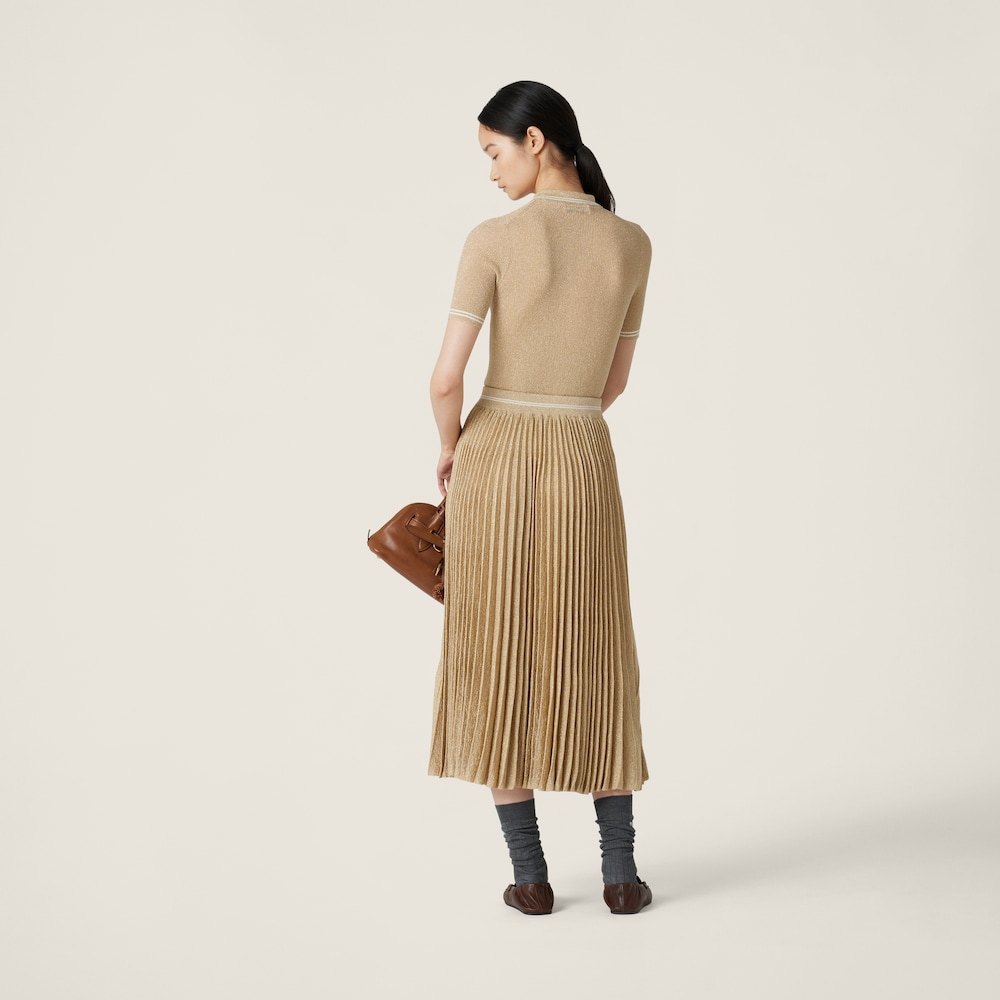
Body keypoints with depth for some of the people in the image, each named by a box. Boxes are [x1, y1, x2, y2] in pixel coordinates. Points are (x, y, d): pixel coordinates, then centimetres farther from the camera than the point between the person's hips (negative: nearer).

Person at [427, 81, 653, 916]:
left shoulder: (494, 239, -11)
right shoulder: (633, 244, 1)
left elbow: (447, 377, -13)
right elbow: (614, 380, 9)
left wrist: (451, 448, 8)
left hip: (494, 463, -2)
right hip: (584, 470, 2)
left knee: (496, 669, 9)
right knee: (594, 674, 14)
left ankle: (530, 874, 10)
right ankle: (620, 870, 12)